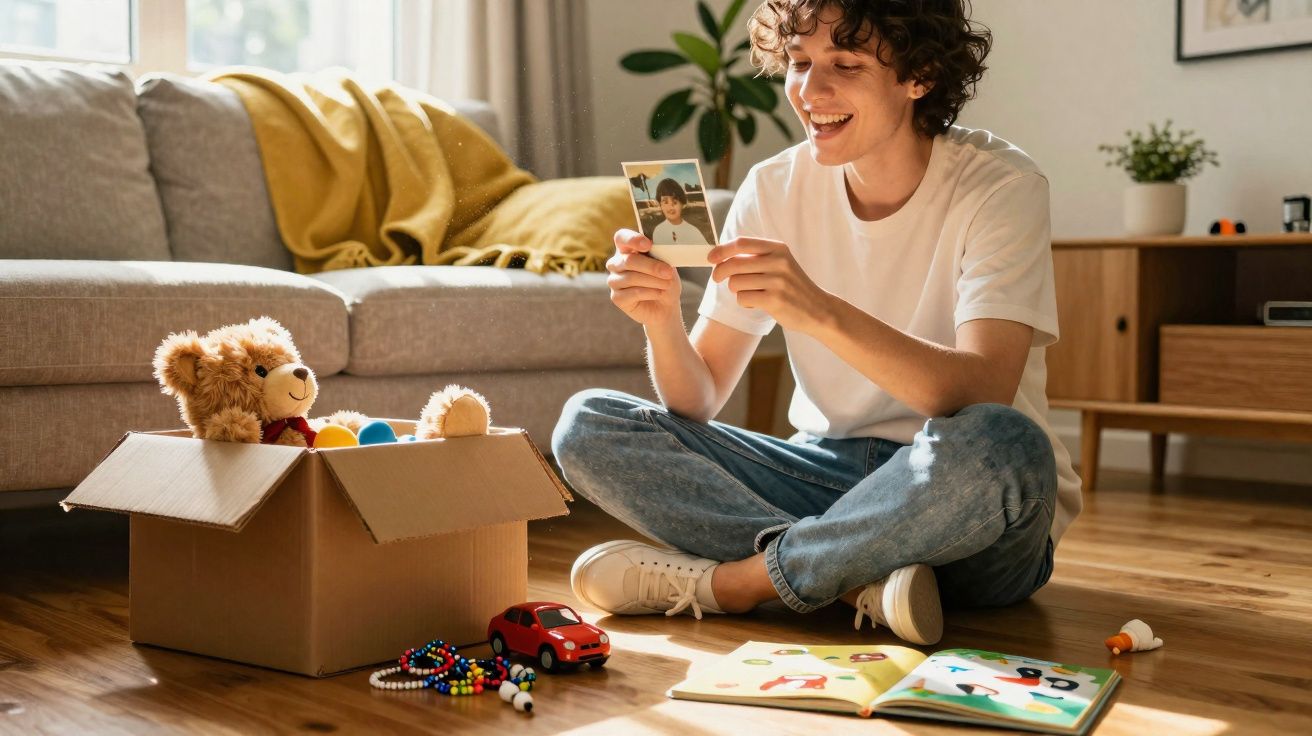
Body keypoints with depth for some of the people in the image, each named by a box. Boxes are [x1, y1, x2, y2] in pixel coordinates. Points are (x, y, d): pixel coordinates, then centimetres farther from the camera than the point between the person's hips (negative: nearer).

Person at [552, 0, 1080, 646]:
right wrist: (662, 321, -24)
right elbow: (697, 404, -3)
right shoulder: (774, 189, 0)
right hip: (829, 478, 4)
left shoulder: (999, 186, -11)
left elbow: (983, 396, -27)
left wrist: (821, 312, -40)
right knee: (586, 424, -10)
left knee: (1001, 446, -39)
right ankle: (860, 582, -22)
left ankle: (727, 580, -18)